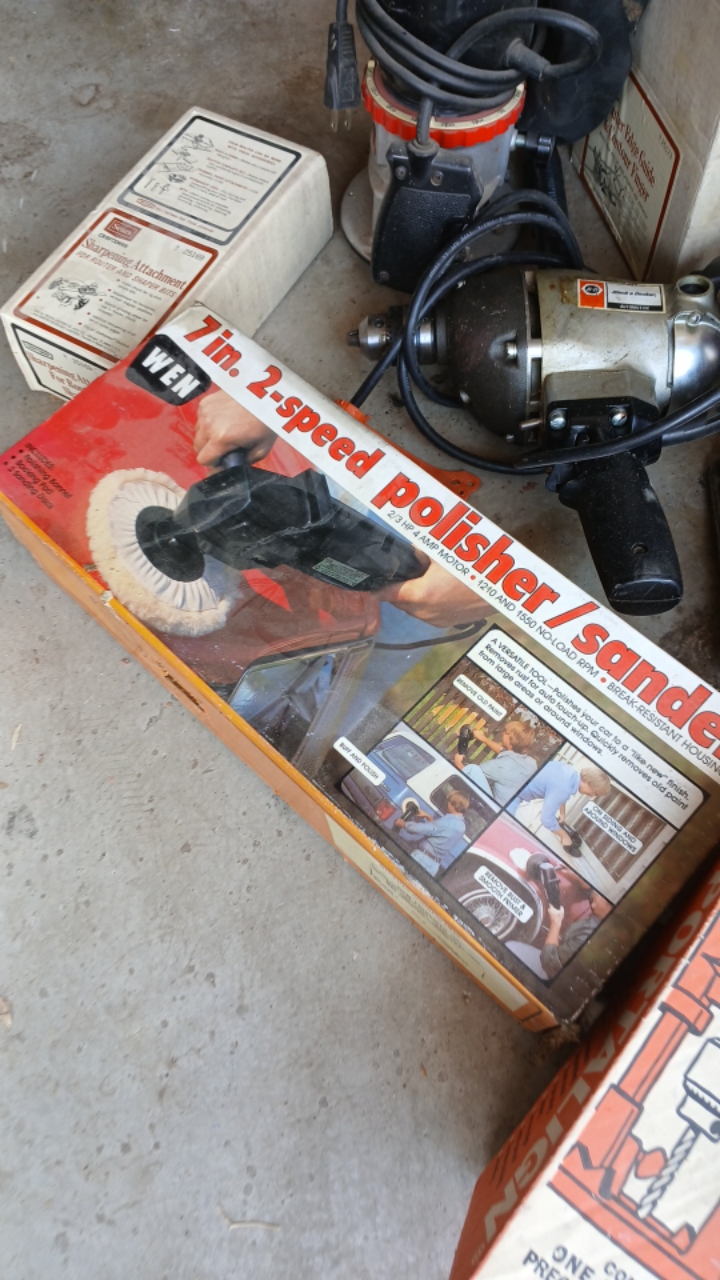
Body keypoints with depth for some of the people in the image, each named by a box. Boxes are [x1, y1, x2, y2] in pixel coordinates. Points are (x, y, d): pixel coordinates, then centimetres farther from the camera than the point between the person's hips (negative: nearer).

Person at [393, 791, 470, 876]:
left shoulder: (448, 822, -21)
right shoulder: (461, 825, 7)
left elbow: (421, 828, -18)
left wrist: (403, 823, -3)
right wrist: (428, 816, 22)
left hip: (423, 858, -9)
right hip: (434, 865, 9)